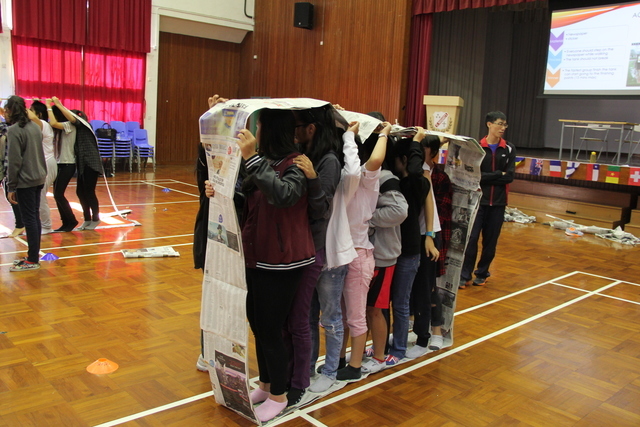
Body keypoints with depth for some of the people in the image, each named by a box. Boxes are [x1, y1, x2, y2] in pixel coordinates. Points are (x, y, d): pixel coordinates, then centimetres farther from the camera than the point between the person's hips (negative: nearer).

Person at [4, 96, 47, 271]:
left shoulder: (14, 130, -14)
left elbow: (14, 161, -15)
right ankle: (34, 255, 19)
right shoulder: (34, 126, 10)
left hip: (25, 181, -8)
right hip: (38, 178, 8)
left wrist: (11, 186, -10)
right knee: (35, 217, 12)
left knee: (29, 219, -3)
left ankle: (33, 260, 2)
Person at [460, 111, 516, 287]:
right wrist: (499, 175, -12)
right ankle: (465, 275, 6)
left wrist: (486, 177, -12)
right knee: (471, 238, -5)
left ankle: (482, 274, 23)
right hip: (477, 200, -2)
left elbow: (510, 176, -6)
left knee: (491, 240, 8)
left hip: (498, 202, 2)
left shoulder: (509, 149, 4)